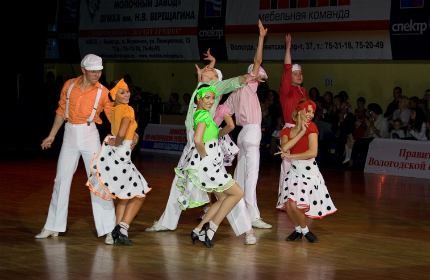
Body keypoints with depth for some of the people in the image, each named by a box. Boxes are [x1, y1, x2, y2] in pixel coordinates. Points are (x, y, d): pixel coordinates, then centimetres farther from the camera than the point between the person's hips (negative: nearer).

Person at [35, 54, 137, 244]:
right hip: (70, 136, 3)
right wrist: (51, 136, 16)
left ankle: (108, 230, -5)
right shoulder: (69, 86, 3)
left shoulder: (103, 92, -4)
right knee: (61, 179, 10)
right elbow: (61, 111, 12)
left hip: (89, 136, -3)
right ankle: (53, 226, 22)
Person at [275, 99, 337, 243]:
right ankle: (298, 230, 20)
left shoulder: (311, 127, -4)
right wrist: (300, 132, -15)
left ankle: (305, 230, 9)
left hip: (309, 173, -4)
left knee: (295, 204, -17)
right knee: (288, 204, -7)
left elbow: (313, 152, -14)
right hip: (293, 172, 4)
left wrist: (289, 156, -10)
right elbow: (284, 148, -14)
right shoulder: (286, 131, 7)